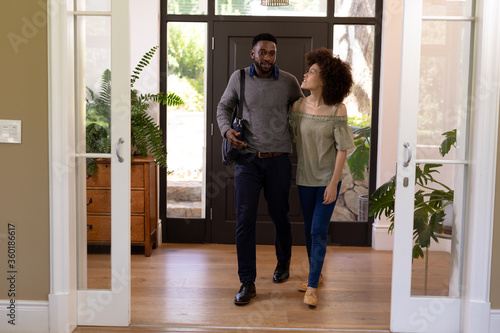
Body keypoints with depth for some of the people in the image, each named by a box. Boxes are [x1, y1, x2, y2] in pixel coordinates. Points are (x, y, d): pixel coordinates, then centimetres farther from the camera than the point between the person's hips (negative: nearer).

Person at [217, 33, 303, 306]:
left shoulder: (289, 82, 1)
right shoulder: (239, 78, 3)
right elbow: (223, 107, 14)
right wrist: (226, 130, -6)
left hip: (278, 160, 0)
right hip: (247, 159, 0)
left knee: (279, 216, 12)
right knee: (244, 220, -5)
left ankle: (283, 262, 40)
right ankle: (247, 282, 5)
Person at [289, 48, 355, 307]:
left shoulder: (337, 110, -14)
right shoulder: (298, 106, -3)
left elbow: (342, 149, -11)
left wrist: (333, 183, -14)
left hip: (328, 179, -4)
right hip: (305, 178, 4)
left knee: (319, 230, -6)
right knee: (309, 229, 13)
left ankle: (312, 287, 2)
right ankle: (315, 275, 31)